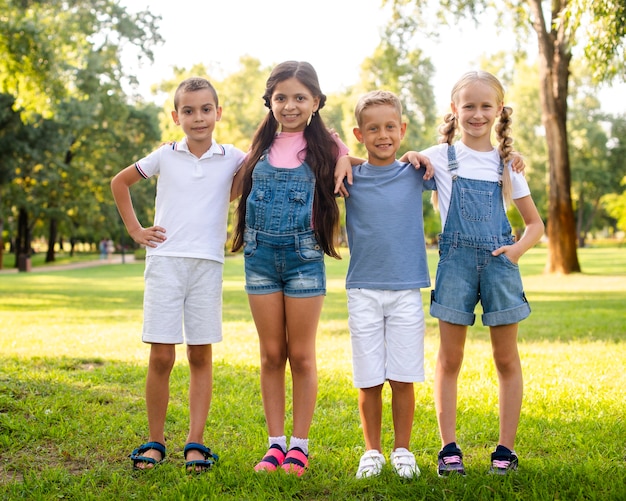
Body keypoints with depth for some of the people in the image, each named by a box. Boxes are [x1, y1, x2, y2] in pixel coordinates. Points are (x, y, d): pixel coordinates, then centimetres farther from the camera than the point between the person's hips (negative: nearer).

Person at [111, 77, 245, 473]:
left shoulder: (232, 158, 4)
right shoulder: (165, 156, 5)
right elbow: (120, 182, 19)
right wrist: (135, 229, 11)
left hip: (208, 264, 0)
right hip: (165, 261, 0)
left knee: (202, 355, 4)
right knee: (161, 356, -1)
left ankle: (196, 444, 10)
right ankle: (155, 442, 12)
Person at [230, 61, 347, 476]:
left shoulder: (325, 146, 0)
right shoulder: (261, 146, 9)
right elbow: (239, 187, 21)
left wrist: (346, 162, -14)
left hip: (304, 255, -3)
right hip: (261, 255, 3)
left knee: (301, 355, 4)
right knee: (271, 353, 8)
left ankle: (300, 445, 14)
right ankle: (275, 442, 17)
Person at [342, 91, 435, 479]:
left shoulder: (415, 174, 3)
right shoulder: (349, 177, 2)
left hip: (407, 290, 0)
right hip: (363, 290, 0)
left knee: (403, 378, 3)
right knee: (369, 381, 4)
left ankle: (403, 450, 19)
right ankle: (372, 452, 19)